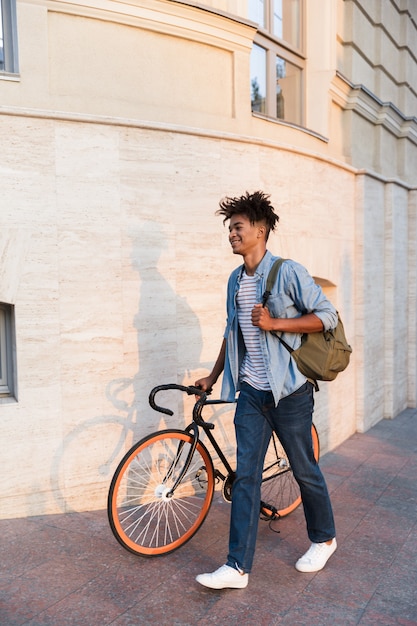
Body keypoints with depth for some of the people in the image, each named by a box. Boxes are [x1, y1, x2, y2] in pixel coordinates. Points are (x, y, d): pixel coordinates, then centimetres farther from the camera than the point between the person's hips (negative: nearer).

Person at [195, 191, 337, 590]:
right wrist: (213, 376, 20)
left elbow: (327, 316, -10)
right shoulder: (235, 280, 10)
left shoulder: (288, 273, -11)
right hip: (251, 392, 5)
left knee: (304, 470, 11)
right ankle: (238, 567, 12)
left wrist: (274, 323, -19)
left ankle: (323, 539, 37)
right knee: (245, 475, 4)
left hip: (289, 391, -5)